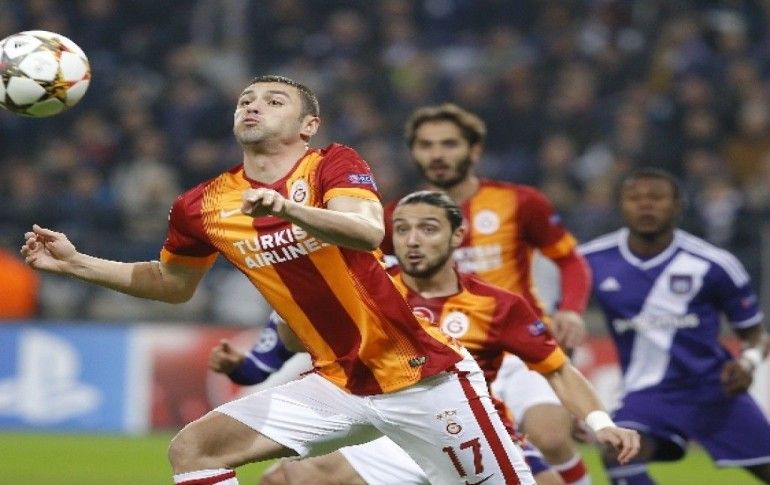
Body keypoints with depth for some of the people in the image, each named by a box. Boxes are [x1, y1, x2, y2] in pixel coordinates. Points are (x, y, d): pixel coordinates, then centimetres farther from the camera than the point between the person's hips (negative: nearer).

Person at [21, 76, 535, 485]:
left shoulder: (334, 166, -10)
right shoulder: (203, 206, 4)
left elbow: (369, 232, -30)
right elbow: (174, 284, 22)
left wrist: (289, 209, -46)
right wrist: (75, 262, 13)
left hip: (424, 376, -5)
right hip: (339, 384, 5)